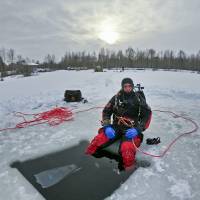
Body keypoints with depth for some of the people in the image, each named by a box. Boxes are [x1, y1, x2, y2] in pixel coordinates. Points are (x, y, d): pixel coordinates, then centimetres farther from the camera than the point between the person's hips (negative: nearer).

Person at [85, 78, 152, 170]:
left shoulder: (139, 99, -1)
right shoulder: (116, 98, 4)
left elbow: (147, 115, -1)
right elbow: (106, 111, 9)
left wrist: (138, 129, -15)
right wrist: (107, 126, -8)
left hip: (131, 130, -2)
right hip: (116, 127, 3)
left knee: (127, 149, -33)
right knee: (97, 140, -21)